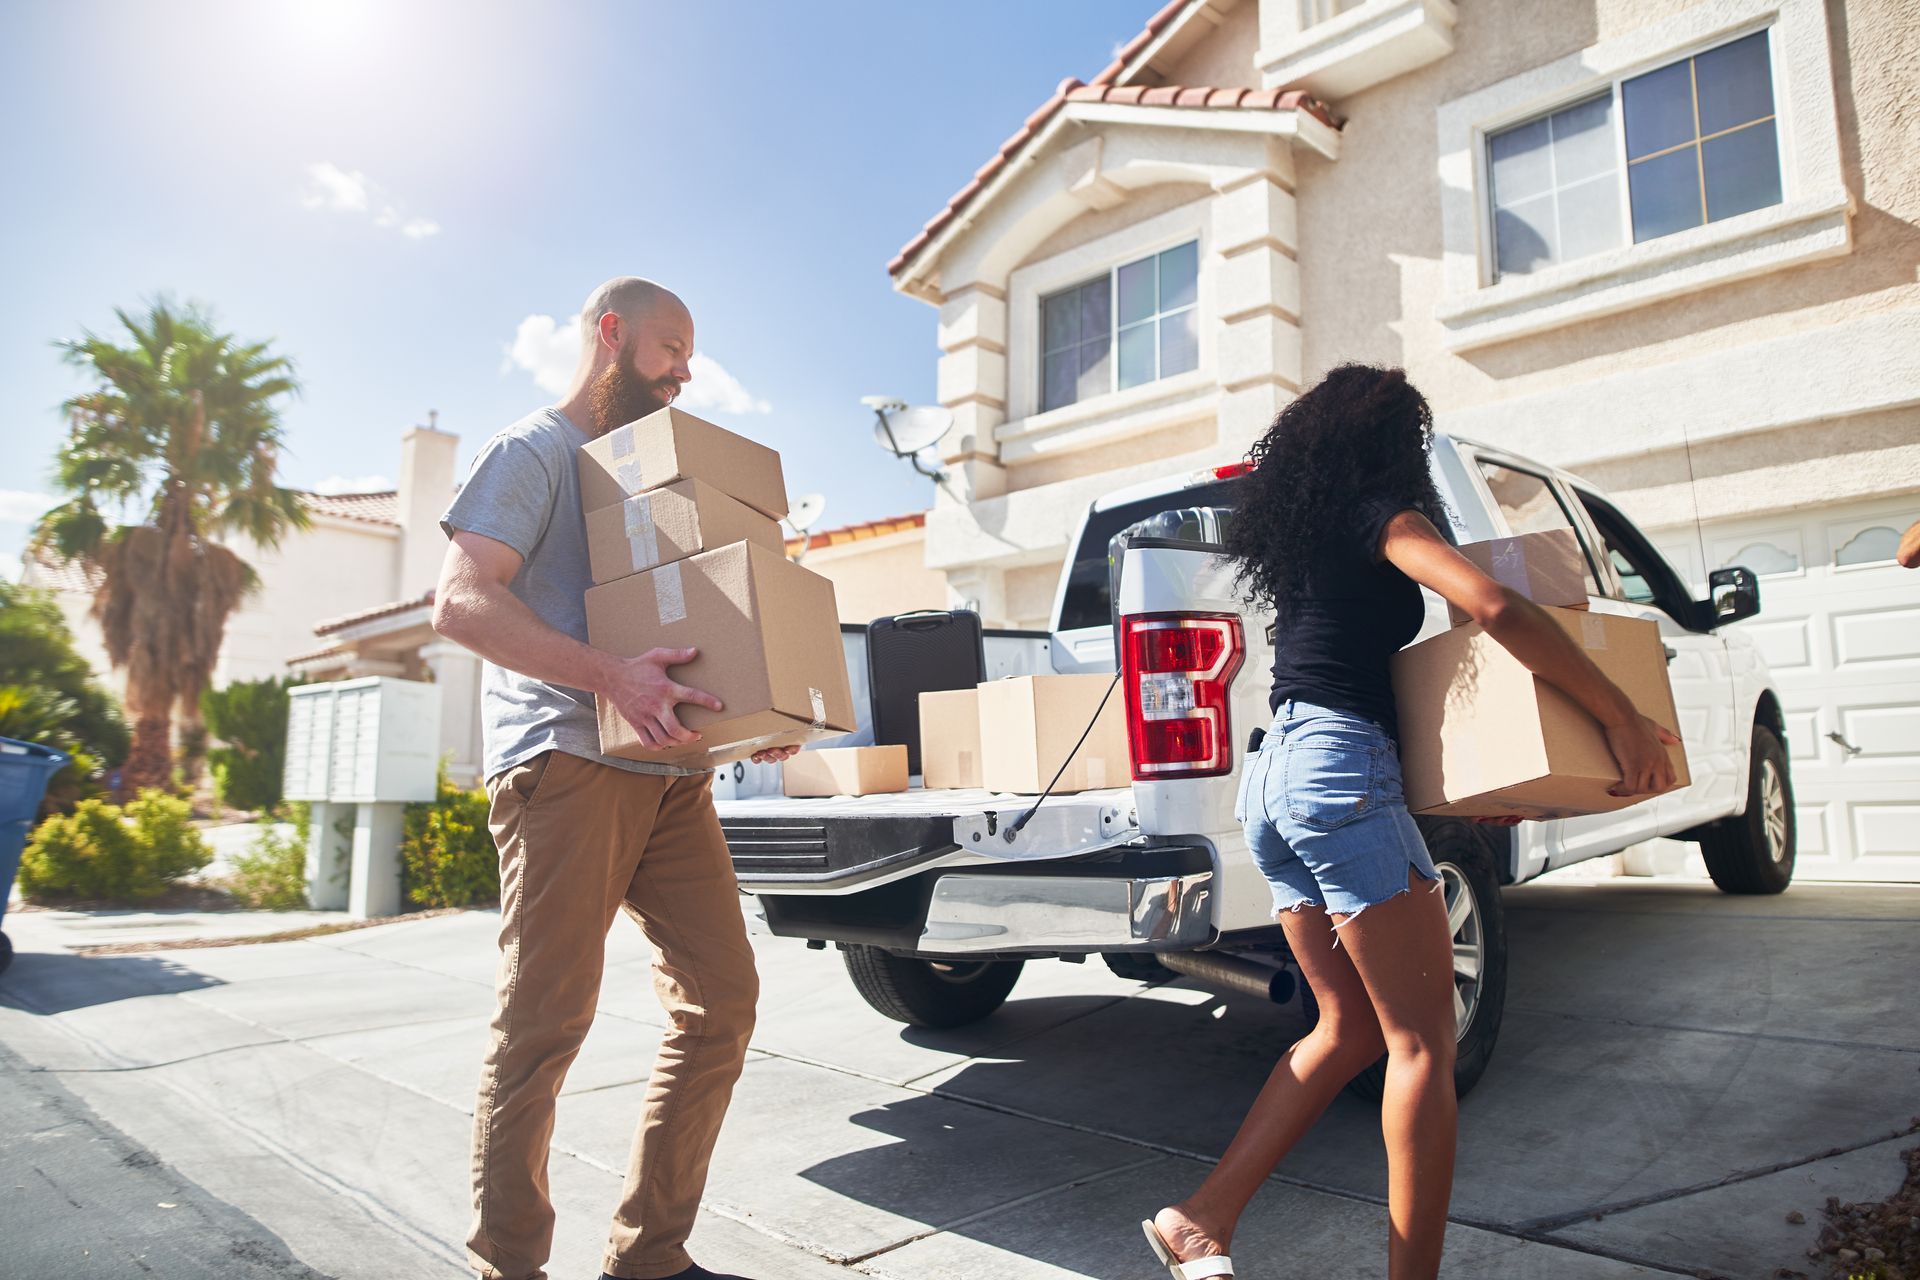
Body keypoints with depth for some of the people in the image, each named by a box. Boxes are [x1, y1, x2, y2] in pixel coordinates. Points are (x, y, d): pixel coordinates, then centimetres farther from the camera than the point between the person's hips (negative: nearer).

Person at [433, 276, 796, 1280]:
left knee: (721, 1000, 4)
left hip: (667, 767, 8)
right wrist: (610, 678, -25)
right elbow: (460, 600, -11)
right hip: (565, 760, -7)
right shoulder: (532, 452, 3)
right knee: (545, 1022, -3)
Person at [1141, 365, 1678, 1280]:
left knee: (1350, 1027, 13)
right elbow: (1496, 608, -18)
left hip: (1271, 777, 9)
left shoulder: (1293, 528, 22)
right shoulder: (1380, 515, -3)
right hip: (1341, 769, -9)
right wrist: (1624, 718, -11)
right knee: (1422, 1042, -2)